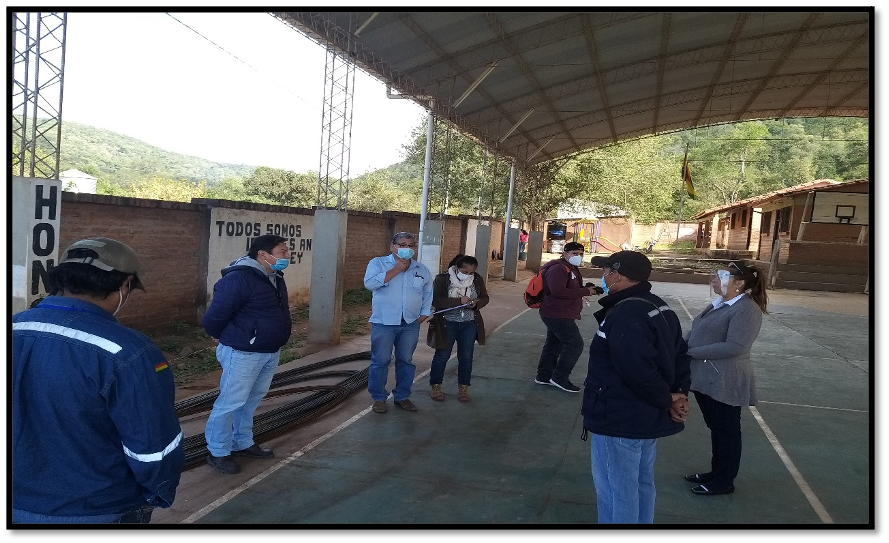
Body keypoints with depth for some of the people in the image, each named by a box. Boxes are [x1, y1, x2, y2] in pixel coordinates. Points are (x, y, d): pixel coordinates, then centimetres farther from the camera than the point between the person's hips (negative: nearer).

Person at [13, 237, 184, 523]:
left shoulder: (17, 330, -6)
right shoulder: (126, 352, -26)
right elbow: (154, 450, -22)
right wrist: (161, 495, -1)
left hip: (21, 506, 5)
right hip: (98, 510, -5)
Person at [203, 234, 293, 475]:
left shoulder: (275, 277, 7)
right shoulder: (239, 278, -24)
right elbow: (215, 315, -20)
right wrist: (221, 337, -2)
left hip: (271, 352, 9)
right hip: (243, 353, -9)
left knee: (252, 400, 19)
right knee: (230, 403, 2)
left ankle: (243, 444, 34)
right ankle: (217, 452, 17)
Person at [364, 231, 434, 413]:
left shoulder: (422, 270, 9)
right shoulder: (378, 263, -3)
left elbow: (428, 296, 16)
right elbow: (370, 283, -21)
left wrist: (422, 317, 6)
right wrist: (396, 269, -18)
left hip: (410, 325, 4)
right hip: (384, 323, -3)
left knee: (406, 361, 11)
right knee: (380, 361, 2)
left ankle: (402, 396, 24)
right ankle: (379, 397, 16)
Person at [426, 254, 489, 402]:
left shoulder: (478, 280, 0)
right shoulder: (442, 279, -12)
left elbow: (485, 298, 8)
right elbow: (436, 300, -20)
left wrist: (476, 304, -15)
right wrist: (459, 301, -28)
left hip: (469, 324, 4)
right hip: (447, 324, -3)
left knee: (466, 357, 9)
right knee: (442, 355, 5)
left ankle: (463, 387, 23)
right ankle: (435, 386, 20)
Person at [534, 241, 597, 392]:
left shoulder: (572, 269, 17)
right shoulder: (558, 268, -19)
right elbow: (558, 291, -30)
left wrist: (587, 289, 2)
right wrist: (585, 291, -24)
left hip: (558, 314, 11)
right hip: (557, 314, -11)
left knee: (554, 344, 16)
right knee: (575, 344, -10)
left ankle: (543, 376, 26)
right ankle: (560, 378, -2)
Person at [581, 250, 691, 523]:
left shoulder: (624, 315, -25)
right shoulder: (659, 307, 8)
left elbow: (638, 370, -30)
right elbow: (680, 353, 13)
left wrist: (667, 400, -16)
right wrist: (680, 392, 2)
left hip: (620, 419, -10)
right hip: (646, 416, 10)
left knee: (616, 491, 4)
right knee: (640, 485, 23)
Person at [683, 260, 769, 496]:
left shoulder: (747, 309, -18)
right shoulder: (720, 303, 11)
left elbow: (735, 346, -26)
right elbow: (697, 333, 16)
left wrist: (691, 352, -23)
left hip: (724, 382, -9)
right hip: (706, 378, 9)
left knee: (726, 431, 7)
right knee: (715, 428, 20)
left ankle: (724, 481, 20)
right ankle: (716, 472, 34)